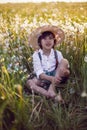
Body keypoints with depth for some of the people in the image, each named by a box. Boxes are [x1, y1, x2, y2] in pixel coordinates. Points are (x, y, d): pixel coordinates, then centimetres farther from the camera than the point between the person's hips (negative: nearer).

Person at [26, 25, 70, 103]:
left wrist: (66, 71, -30)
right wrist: (51, 78, -35)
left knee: (65, 61, -22)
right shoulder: (36, 55, -6)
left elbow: (65, 68, -3)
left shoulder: (57, 53, -2)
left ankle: (52, 89, -26)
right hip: (43, 78, 0)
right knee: (29, 82, -27)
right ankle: (51, 95, -40)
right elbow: (39, 72, -17)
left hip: (56, 77, 1)